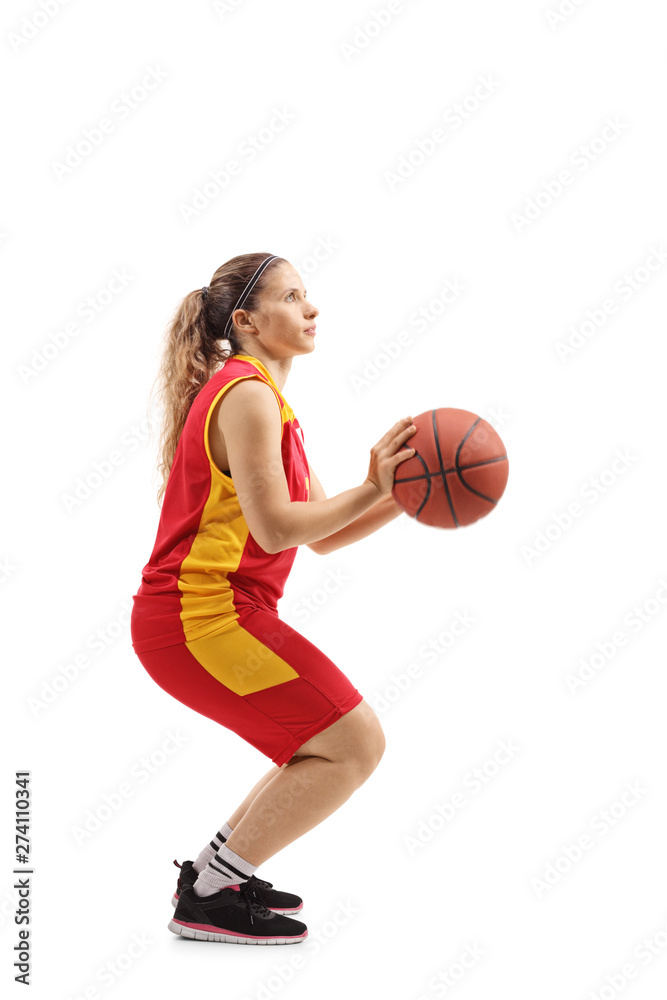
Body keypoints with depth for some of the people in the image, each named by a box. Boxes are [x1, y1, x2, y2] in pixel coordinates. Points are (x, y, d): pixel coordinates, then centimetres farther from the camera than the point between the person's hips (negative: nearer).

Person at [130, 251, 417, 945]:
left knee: (331, 742, 17)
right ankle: (208, 898, -2)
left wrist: (403, 496, 5)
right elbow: (276, 528, -21)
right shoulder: (247, 395, -13)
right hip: (204, 613, -10)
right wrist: (372, 489, -17)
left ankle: (214, 871, 20)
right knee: (355, 743, -8)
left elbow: (322, 535, 16)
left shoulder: (267, 401, 20)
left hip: (195, 614, 10)